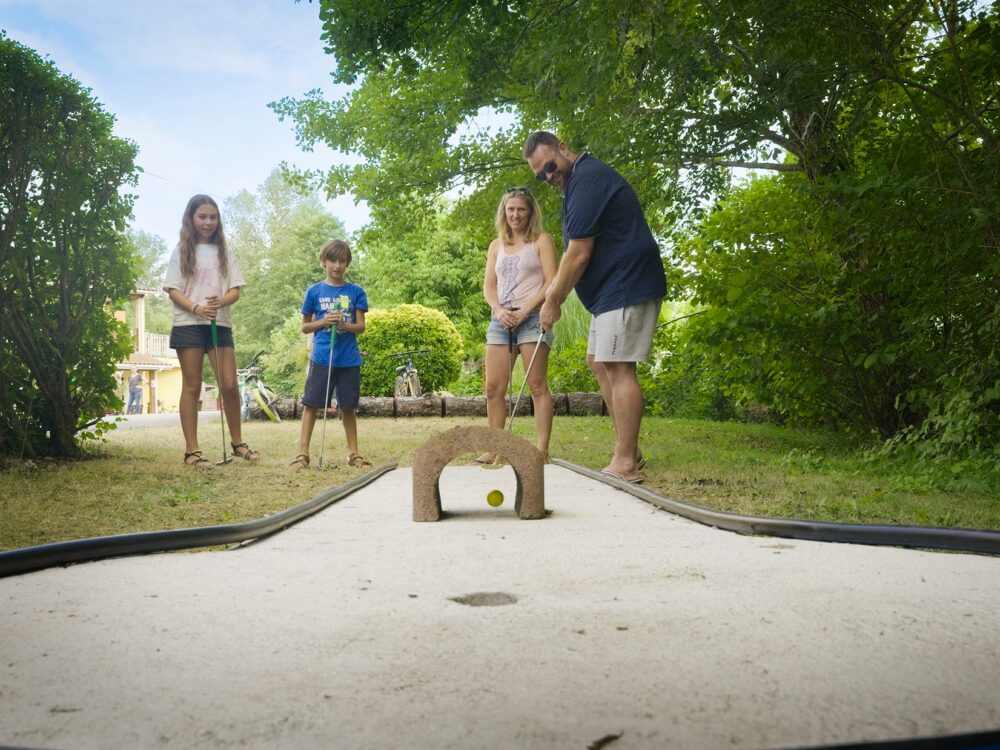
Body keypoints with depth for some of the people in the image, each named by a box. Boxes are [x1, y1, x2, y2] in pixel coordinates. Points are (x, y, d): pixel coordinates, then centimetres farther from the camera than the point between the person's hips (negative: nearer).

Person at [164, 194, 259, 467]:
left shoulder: (225, 253, 13)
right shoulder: (181, 252, 6)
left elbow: (235, 290, 6)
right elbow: (173, 290, 0)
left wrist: (222, 301, -17)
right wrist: (196, 308, -19)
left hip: (221, 324, 2)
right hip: (188, 324, -2)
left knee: (229, 384, -2)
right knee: (192, 386, 0)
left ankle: (237, 443, 13)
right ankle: (192, 450, 3)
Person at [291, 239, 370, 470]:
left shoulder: (355, 292, 4)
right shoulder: (314, 291, 4)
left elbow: (361, 326, 2)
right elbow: (305, 326, 7)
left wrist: (345, 325, -18)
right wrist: (323, 321, -11)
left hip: (349, 359, 1)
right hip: (321, 358, -1)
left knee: (348, 406, 9)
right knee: (311, 403, -1)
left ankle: (353, 452, 18)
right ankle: (303, 452, 4)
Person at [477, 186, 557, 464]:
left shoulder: (541, 240, 5)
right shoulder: (496, 246, 20)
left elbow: (551, 282, -4)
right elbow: (488, 286, 13)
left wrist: (524, 311, -13)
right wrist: (499, 310, -7)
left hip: (532, 317, -5)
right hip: (501, 319, 5)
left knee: (537, 386, -7)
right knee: (493, 388, -1)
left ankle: (542, 449, -8)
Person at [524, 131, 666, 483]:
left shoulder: (587, 179, -16)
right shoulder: (582, 180, 17)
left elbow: (578, 254, -19)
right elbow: (578, 252, 22)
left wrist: (553, 301, -11)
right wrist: (556, 289, 13)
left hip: (627, 286, -11)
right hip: (613, 288, 11)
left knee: (618, 368, -12)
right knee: (598, 362, 13)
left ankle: (625, 464, -9)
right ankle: (629, 450, 17)